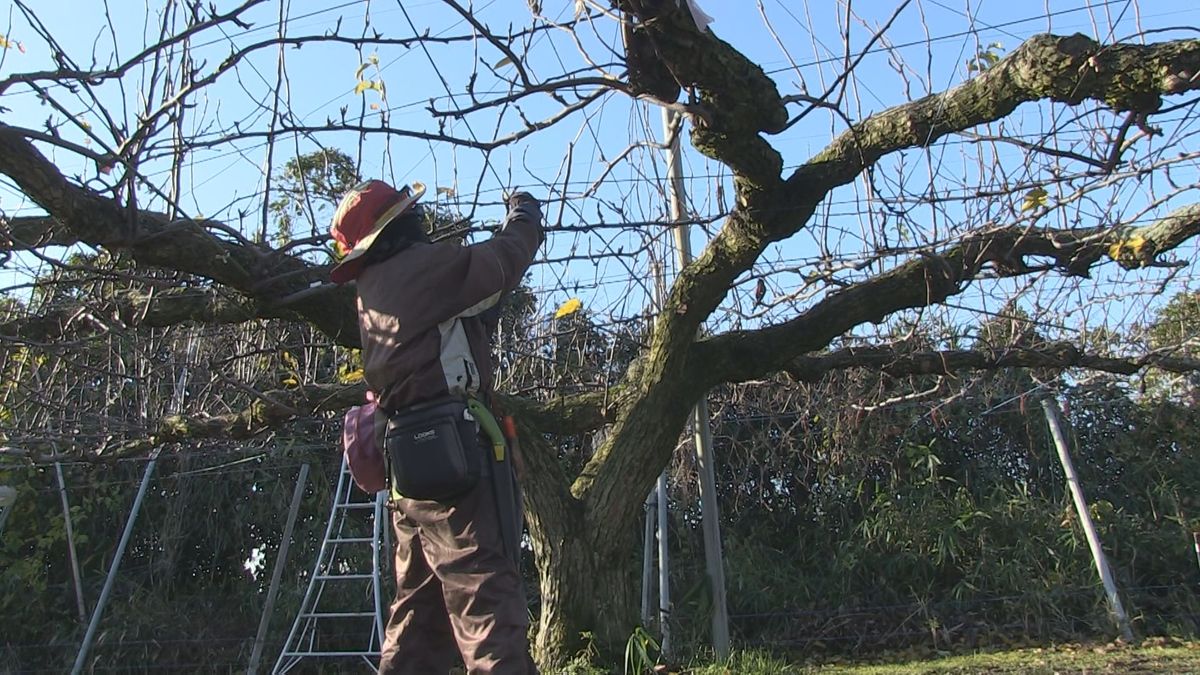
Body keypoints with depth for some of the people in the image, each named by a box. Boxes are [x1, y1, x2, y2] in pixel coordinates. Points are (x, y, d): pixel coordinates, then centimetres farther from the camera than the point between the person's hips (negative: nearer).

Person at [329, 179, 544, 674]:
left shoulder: (371, 292, 20)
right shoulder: (419, 266, -7)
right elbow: (504, 260, 1)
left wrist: (500, 242, 29)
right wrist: (524, 213, 20)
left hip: (410, 464, 9)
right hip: (455, 453, -9)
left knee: (419, 613, 14)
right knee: (487, 599, -10)